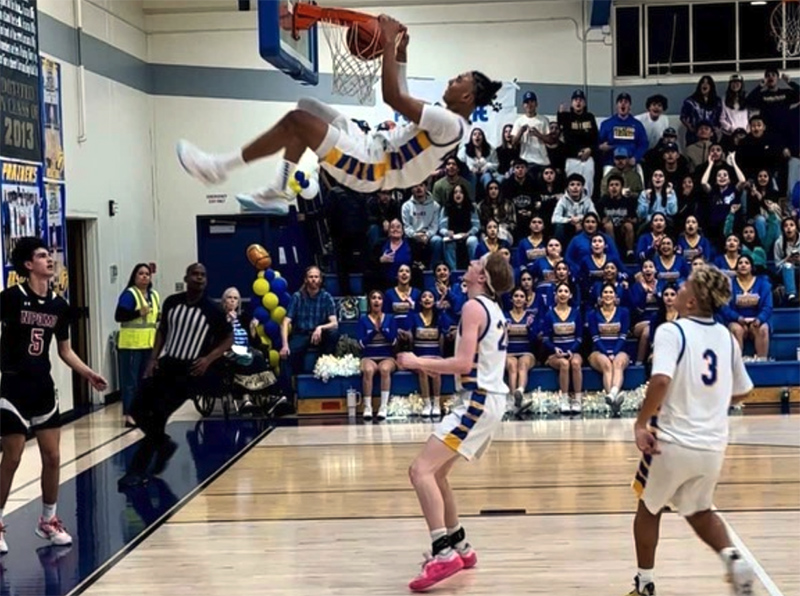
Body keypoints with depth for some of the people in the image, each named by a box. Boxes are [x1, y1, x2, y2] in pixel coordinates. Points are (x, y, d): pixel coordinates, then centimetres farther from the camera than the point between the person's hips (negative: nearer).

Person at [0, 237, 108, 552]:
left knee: (52, 457, 7)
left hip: (43, 387, 5)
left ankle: (48, 521, 22)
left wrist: (89, 374, 2)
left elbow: (65, 351, 14)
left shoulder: (59, 305, 5)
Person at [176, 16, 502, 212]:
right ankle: (278, 192, 10)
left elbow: (392, 97, -25)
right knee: (306, 108, 14)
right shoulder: (445, 119, 14)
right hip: (369, 152, 10)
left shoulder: (451, 123, -18)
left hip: (368, 168, -10)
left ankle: (220, 167, -10)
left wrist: (388, 44, -18)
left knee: (296, 120, -20)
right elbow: (402, 100, 30)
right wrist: (401, 52, 23)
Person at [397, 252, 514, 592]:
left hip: (478, 401, -10)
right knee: (435, 472, 18)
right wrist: (429, 367, 19)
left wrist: (418, 362, -11)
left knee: (421, 470, -17)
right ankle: (460, 547, 25)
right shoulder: (493, 309, 17)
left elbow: (464, 363, -21)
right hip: (489, 398, 10)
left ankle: (444, 554, -23)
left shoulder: (474, 307, -12)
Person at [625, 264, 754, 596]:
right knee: (699, 511, 26)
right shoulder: (726, 337, 5)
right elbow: (742, 392, 15)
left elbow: (661, 381, -28)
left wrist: (641, 423, -17)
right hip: (714, 445, 5)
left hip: (674, 441, -5)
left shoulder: (672, 332, -12)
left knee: (649, 509, 19)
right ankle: (732, 558, 1)